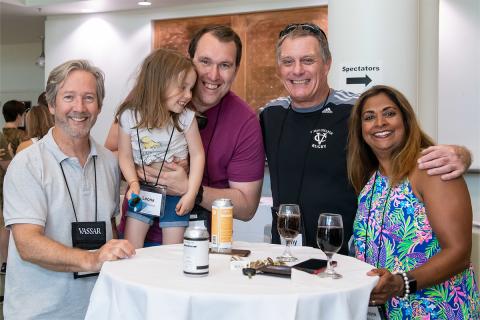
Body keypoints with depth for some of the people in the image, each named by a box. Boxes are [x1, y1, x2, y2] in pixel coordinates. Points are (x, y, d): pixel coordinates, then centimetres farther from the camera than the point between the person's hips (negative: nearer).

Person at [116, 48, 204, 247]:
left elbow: (197, 155, -8)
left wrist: (191, 193, -12)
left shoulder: (186, 117, -11)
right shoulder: (129, 117, -10)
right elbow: (125, 156, -3)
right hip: (144, 189, 1)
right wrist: (134, 183, -17)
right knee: (130, 247, 1)